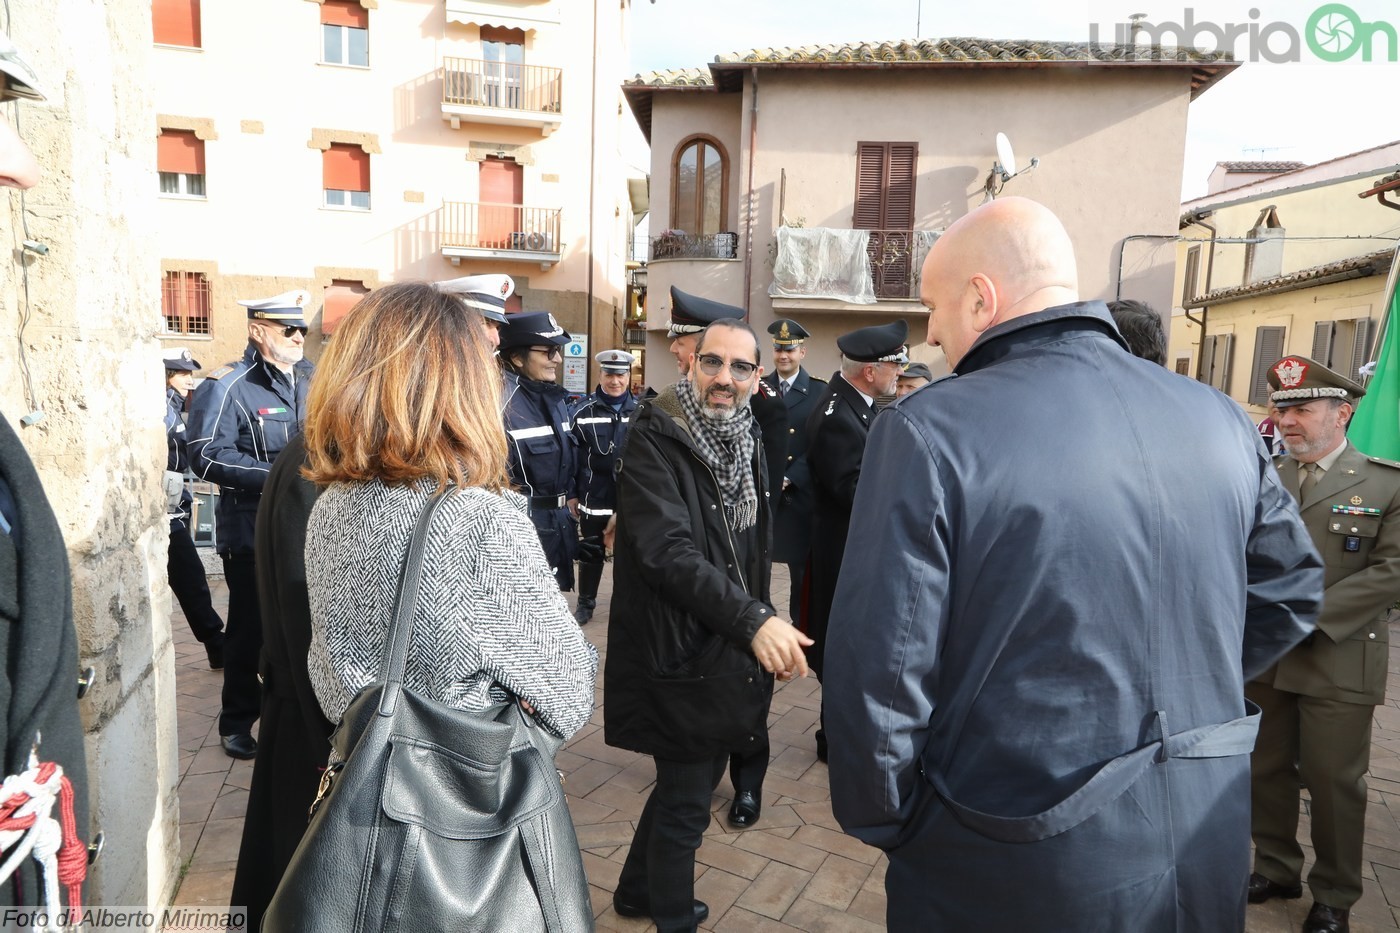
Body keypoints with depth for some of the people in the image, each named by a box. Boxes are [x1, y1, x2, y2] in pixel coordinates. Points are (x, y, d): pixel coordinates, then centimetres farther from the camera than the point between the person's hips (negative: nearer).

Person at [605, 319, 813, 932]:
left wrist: (765, 624, 10)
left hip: (730, 649, 8)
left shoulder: (746, 439, 7)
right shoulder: (655, 438, -17)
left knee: (691, 782, 23)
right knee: (686, 803, 7)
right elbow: (668, 550, -28)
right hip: (681, 653, -8)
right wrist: (754, 619, -34)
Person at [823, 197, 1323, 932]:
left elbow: (877, 674, -21)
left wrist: (881, 823, -4)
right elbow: (1291, 588, 10)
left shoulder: (929, 430, -21)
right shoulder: (1219, 420, -3)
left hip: (1017, 874, -5)